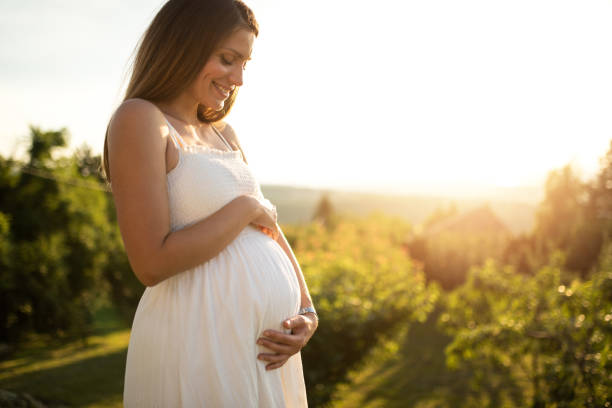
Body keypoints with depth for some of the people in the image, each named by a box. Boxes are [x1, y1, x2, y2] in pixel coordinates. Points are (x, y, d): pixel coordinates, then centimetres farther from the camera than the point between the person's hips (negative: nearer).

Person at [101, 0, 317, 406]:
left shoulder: (223, 134, 13)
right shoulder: (139, 119, -11)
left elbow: (270, 230, 13)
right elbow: (153, 263, -19)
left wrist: (308, 313, -3)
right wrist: (246, 208, -10)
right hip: (200, 342, -8)